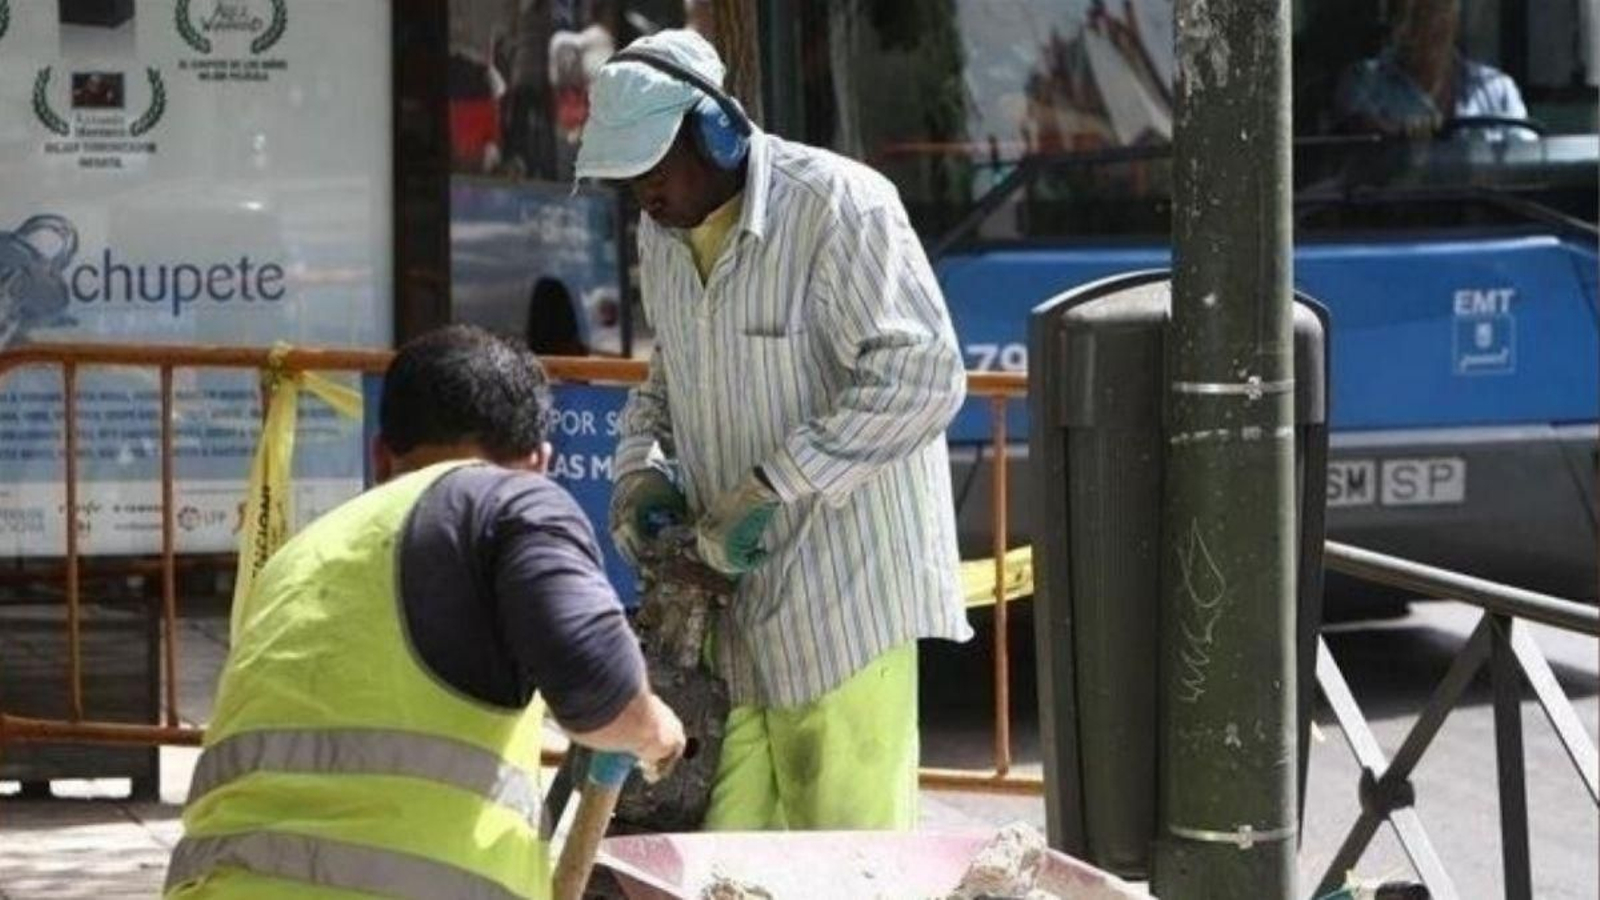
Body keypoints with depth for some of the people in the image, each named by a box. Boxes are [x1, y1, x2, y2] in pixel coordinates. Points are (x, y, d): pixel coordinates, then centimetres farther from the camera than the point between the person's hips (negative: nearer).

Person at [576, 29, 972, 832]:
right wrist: (642, 465, 4)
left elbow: (922, 376, -22)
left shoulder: (838, 207, -14)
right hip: (728, 598, 7)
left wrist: (772, 486, -24)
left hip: (845, 588, -7)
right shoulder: (662, 235, 11)